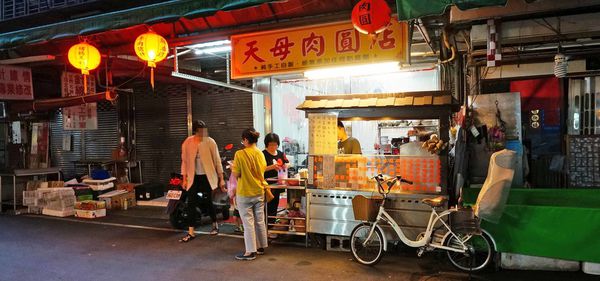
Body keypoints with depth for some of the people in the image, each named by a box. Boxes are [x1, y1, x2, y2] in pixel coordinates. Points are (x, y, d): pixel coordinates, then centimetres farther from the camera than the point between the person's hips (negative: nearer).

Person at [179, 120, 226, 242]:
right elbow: (184, 161, 6)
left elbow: (217, 160, -4)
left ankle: (215, 225, 32)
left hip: (207, 177, -2)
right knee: (191, 204, -2)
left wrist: (221, 178, -5)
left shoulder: (210, 142, -7)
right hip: (193, 177, 2)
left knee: (208, 202, 7)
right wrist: (184, 179, 5)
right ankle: (191, 232, 5)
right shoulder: (187, 143, -2)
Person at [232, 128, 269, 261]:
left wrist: (234, 167, 5)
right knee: (260, 220, 15)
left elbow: (236, 174, -14)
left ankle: (250, 252, 8)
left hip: (245, 193, -6)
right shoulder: (260, 154, 0)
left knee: (248, 222, 2)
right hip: (259, 192, 6)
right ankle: (261, 247, 27)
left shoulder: (240, 154, -18)